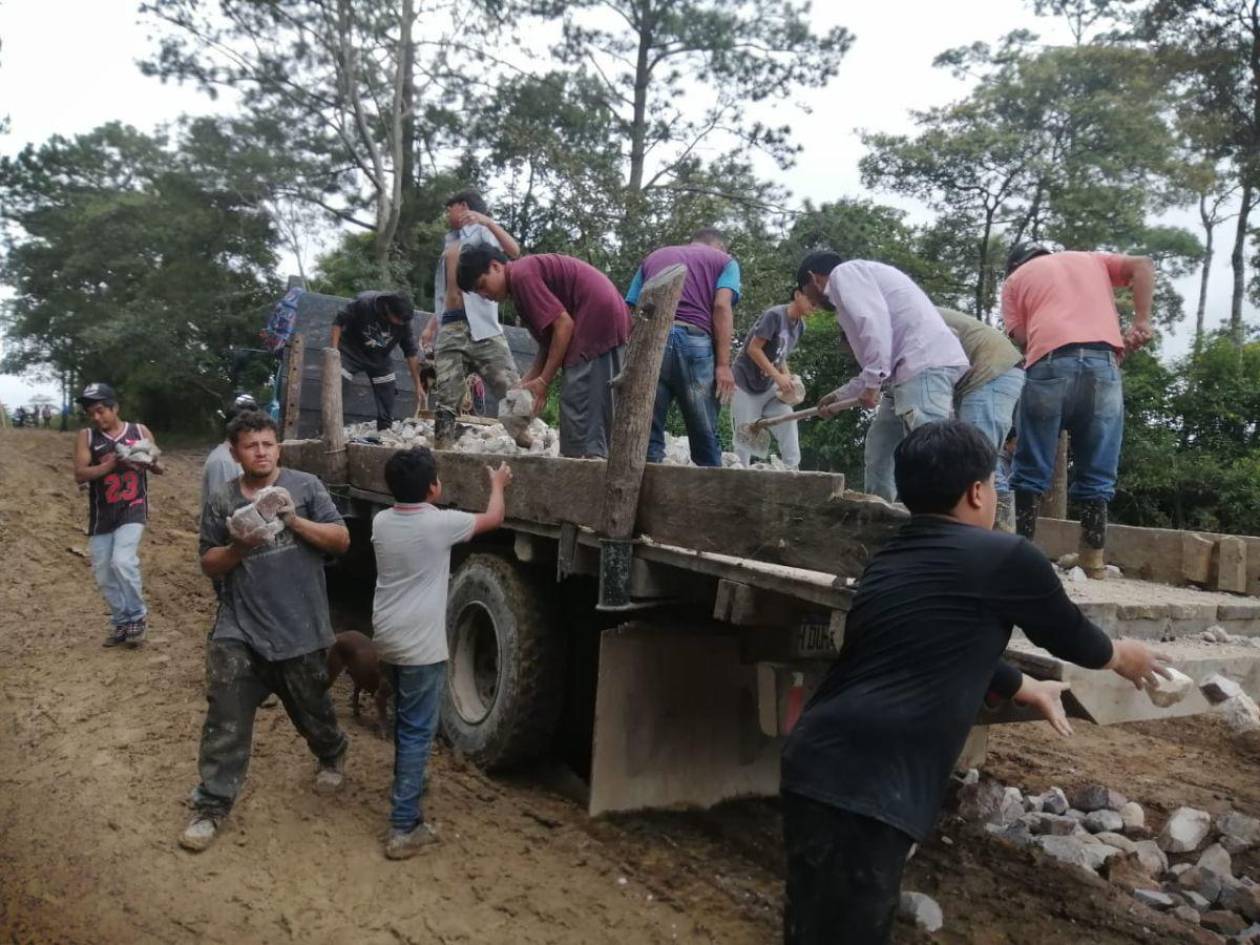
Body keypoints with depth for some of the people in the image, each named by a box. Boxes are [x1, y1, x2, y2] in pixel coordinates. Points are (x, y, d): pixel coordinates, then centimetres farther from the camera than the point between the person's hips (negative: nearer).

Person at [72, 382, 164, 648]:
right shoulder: (86, 436, 1)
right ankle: (121, 621, 25)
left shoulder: (140, 431, 2)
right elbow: (79, 474, -9)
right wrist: (111, 463, -23)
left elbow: (159, 468, 8)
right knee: (104, 574, 7)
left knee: (123, 562, -20)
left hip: (133, 510, -3)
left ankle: (138, 616, -1)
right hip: (101, 515, 3)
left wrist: (149, 462, -16)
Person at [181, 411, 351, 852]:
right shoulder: (222, 500, 4)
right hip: (238, 629, 1)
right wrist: (237, 547, -15)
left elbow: (341, 539, -6)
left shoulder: (305, 486, -2)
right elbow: (209, 564, 6)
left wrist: (295, 521, -20)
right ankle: (211, 805, 11)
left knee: (312, 710, 16)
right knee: (225, 720, -2)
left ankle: (332, 756, 47)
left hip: (299, 629, -1)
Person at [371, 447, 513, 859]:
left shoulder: (381, 521, 1)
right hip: (420, 645, -7)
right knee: (417, 732, -2)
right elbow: (493, 518, 2)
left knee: (406, 723, 25)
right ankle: (404, 827, 0)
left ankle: (409, 787, 43)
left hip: (388, 639, 7)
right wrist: (498, 484, 20)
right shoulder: (440, 523, -15)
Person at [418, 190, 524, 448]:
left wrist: (488, 221, -21)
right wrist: (432, 325, 19)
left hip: (480, 325, -6)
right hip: (450, 329, 6)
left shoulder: (482, 233, 7)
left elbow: (514, 253, -14)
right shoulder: (449, 244, 26)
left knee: (512, 392, -13)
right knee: (445, 398, -4)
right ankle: (442, 451, -5)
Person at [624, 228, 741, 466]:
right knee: (705, 438, 5)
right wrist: (723, 364, -4)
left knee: (647, 434, 3)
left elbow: (629, 310, 20)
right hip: (694, 341, -2)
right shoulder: (724, 260, 21)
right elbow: (721, 306, 2)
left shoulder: (653, 256, 31)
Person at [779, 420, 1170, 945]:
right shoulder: (1004, 557, -4)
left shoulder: (891, 559, 18)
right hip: (864, 786, -8)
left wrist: (1032, 690, 48)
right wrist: (1123, 656, 37)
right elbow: (1072, 637, 14)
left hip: (819, 766, 9)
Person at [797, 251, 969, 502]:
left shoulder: (844, 273, 4)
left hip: (925, 366, -10)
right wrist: (839, 396, 37)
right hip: (916, 368, 10)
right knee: (879, 445, 18)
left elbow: (873, 320, -15)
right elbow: (879, 364, 32)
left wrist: (872, 383, -15)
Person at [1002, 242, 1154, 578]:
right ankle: (1093, 561, 6)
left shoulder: (1015, 278, 25)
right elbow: (1142, 266, 14)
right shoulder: (1091, 259, 33)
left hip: (1050, 363, -2)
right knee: (1096, 474, 7)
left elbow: (1020, 336, 9)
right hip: (1103, 362, 2)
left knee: (1031, 470, 6)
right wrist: (1142, 322, 8)